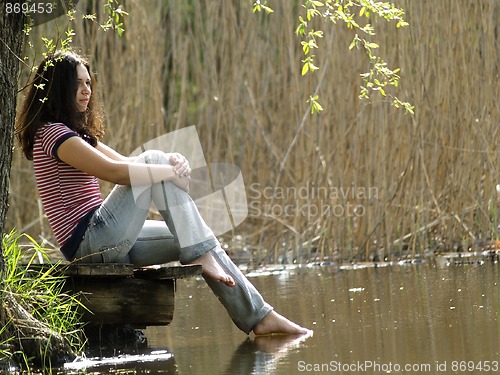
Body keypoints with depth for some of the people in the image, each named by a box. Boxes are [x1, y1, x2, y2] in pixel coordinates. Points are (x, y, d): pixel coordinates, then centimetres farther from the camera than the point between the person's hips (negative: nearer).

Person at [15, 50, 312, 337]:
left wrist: (173, 161, -3)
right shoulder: (52, 133, -11)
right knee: (154, 161, -12)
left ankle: (258, 316, 8)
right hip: (92, 241, -10)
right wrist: (169, 170, -13)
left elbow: (128, 164, 17)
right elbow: (113, 171, -22)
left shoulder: (76, 133, 22)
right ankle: (199, 256, -11)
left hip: (105, 243, 10)